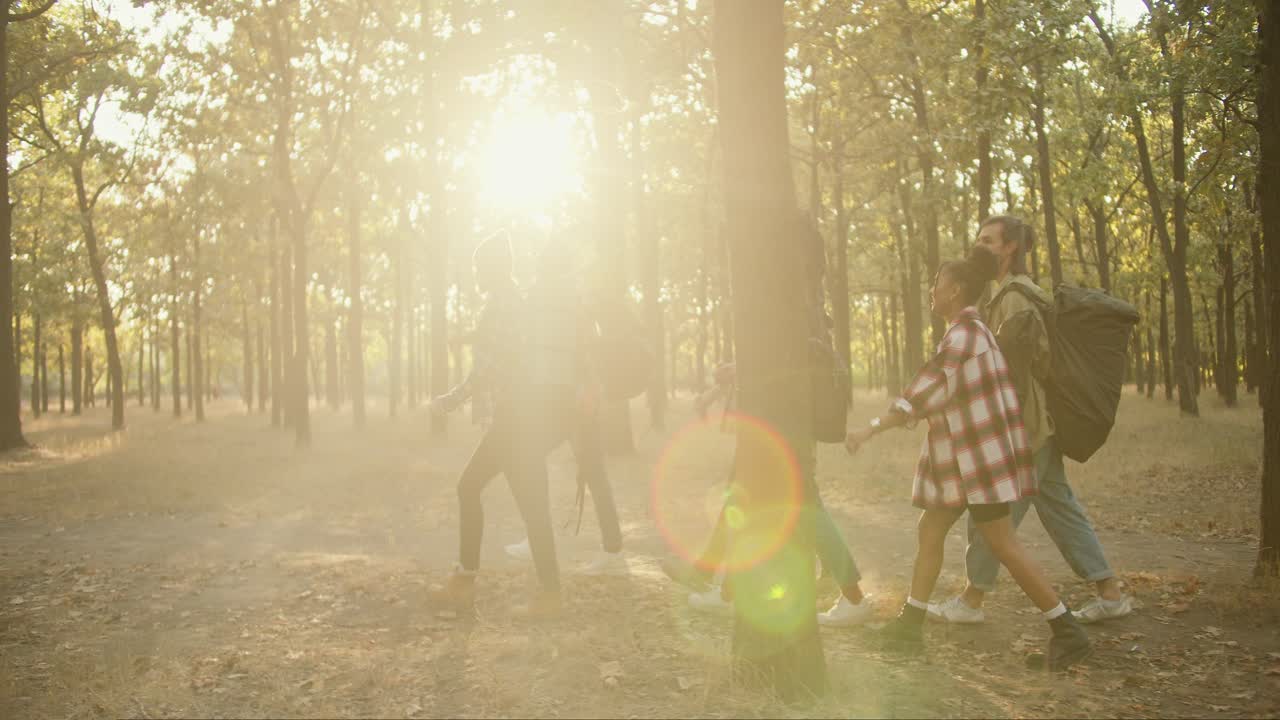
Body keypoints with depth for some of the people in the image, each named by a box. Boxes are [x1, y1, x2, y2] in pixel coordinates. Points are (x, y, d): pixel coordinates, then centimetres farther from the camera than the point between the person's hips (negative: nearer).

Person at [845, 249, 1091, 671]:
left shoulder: (962, 336, -16)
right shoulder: (970, 332, 14)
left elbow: (921, 396, -18)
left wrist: (870, 430, -15)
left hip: (980, 454, -10)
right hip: (965, 456, 10)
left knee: (1002, 545, -7)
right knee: (930, 530, 10)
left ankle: (1067, 632, -1)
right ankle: (910, 626, 16)